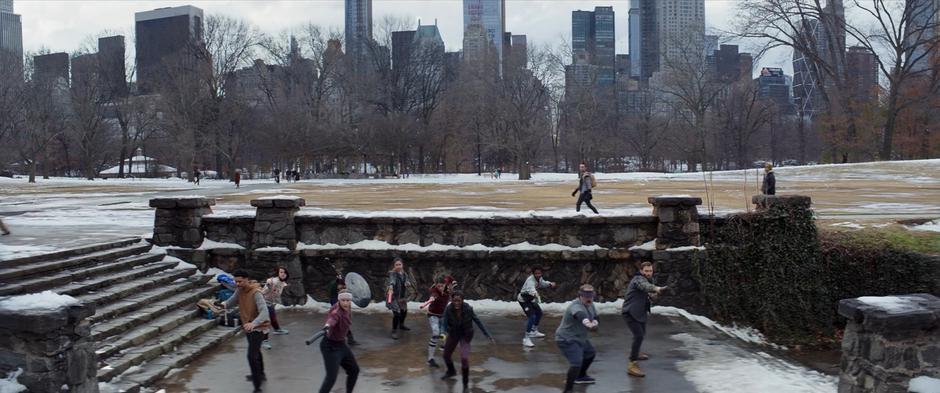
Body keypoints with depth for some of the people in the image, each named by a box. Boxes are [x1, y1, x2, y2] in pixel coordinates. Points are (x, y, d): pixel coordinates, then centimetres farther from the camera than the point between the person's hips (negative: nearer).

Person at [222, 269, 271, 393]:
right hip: (248, 327, 9)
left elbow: (264, 312, -38)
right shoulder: (239, 290, -4)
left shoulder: (256, 293, -27)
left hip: (258, 328, -9)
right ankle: (260, 375, 50)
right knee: (255, 351, 27)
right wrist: (224, 305, -5)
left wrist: (253, 323, -50)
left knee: (252, 356, -17)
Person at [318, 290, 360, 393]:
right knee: (331, 377, -18)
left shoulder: (347, 308, -4)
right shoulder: (336, 312, -30)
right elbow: (332, 318, -56)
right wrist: (327, 325, -78)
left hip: (341, 345, 9)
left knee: (354, 370, 20)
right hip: (330, 347, -9)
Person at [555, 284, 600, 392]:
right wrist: (588, 324, -64)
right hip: (567, 340, -11)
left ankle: (580, 376, 51)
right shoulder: (576, 306, -30)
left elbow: (594, 316, 14)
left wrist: (594, 322, -5)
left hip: (579, 338, 11)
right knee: (576, 362, -27)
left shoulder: (590, 304, 1)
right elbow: (580, 315, -50)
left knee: (590, 353, 30)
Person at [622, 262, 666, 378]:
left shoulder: (644, 279, 11)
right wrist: (656, 288, -63)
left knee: (642, 333, 29)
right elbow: (646, 286, -42)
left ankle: (635, 353, 54)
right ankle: (632, 365, -24)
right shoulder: (639, 279, -19)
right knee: (639, 336, -23)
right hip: (630, 313, -10)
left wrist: (649, 294, -5)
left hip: (638, 312, 10)